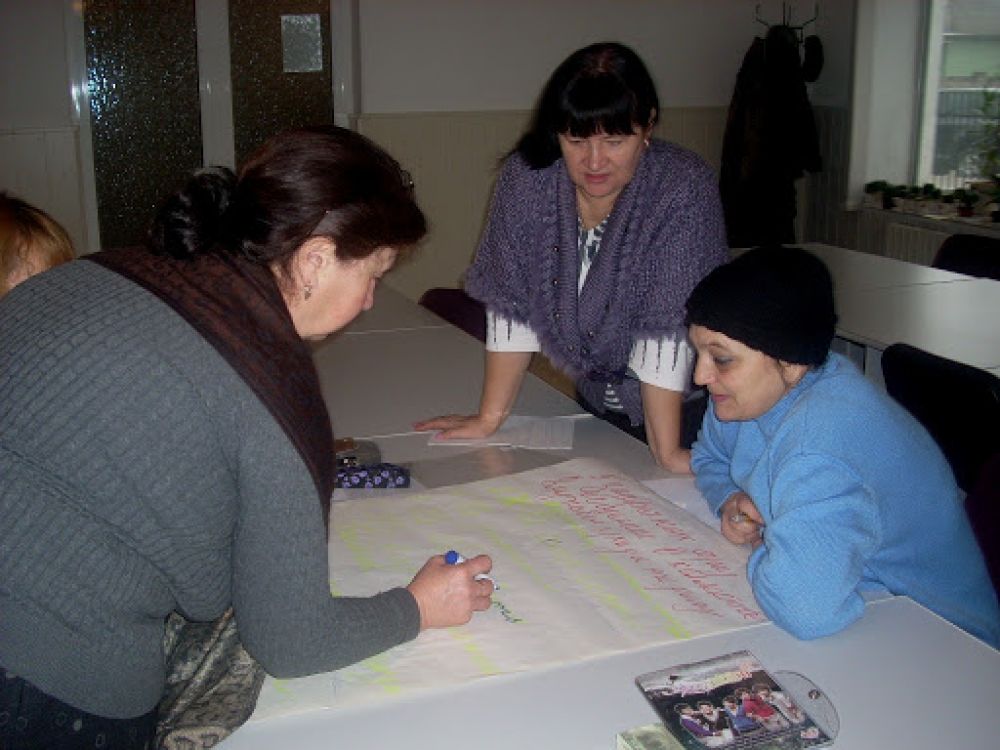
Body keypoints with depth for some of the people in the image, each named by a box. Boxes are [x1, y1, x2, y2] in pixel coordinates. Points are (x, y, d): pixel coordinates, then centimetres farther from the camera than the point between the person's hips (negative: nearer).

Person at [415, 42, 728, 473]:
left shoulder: (685, 189, -25)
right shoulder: (527, 176, -15)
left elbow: (666, 328, -28)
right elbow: (511, 300, -11)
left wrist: (667, 452, -28)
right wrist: (490, 418, -9)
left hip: (682, 414, -3)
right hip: (596, 404, 4)